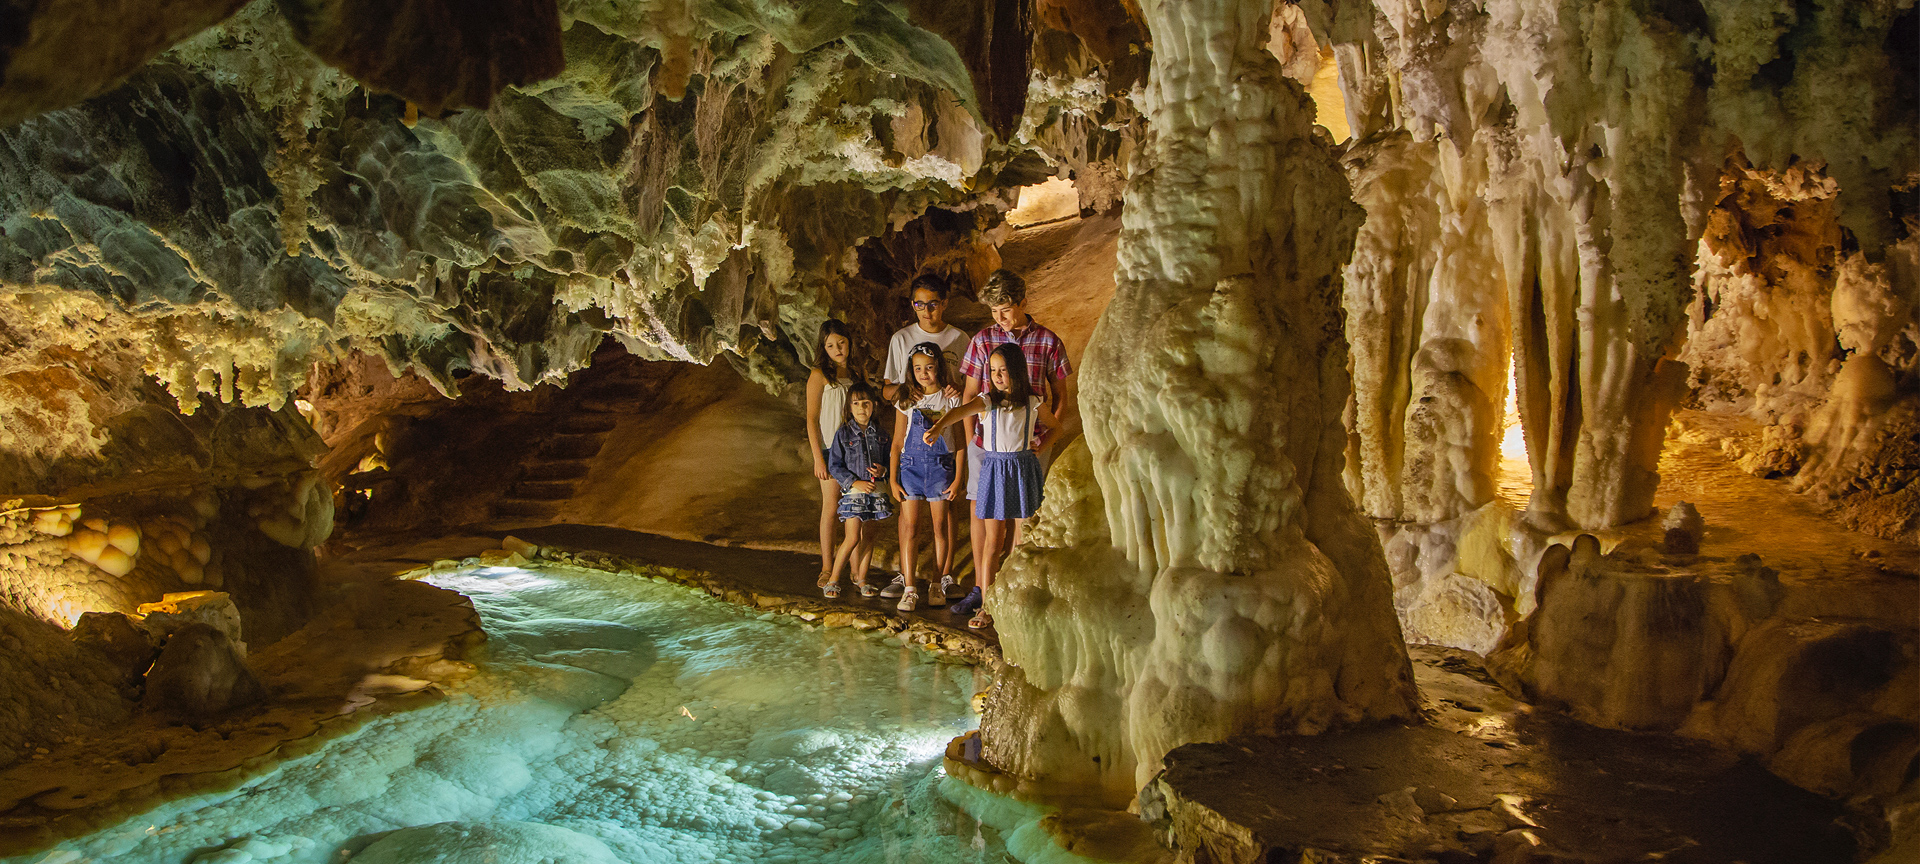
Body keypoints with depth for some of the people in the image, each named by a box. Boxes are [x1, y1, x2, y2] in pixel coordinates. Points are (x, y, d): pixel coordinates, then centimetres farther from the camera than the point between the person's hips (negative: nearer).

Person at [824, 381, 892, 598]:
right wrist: (855, 483, -13)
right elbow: (834, 465, -4)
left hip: (875, 490, 4)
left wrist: (883, 470, -7)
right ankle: (833, 580, 2)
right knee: (853, 537, -10)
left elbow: (888, 460, 16)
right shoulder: (843, 434, -3)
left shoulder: (879, 434, 7)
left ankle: (861, 578, 21)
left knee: (868, 536, 8)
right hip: (853, 491, -4)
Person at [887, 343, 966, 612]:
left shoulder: (951, 399, 2)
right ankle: (909, 588, -4)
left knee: (940, 526, 3)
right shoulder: (907, 400, 6)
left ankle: (937, 584, 15)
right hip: (910, 466, 1)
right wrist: (893, 479, 2)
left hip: (941, 467, -1)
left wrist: (958, 479, -2)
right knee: (910, 526, -5)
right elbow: (897, 443, 8)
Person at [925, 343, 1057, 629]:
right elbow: (961, 411, -26)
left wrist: (1041, 443, 4)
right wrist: (938, 426, -44)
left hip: (1024, 471, 1)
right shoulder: (987, 401, -4)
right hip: (993, 469, -1)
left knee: (1022, 543, 2)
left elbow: (1056, 426, 19)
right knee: (993, 541, -1)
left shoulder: (1033, 402, 1)